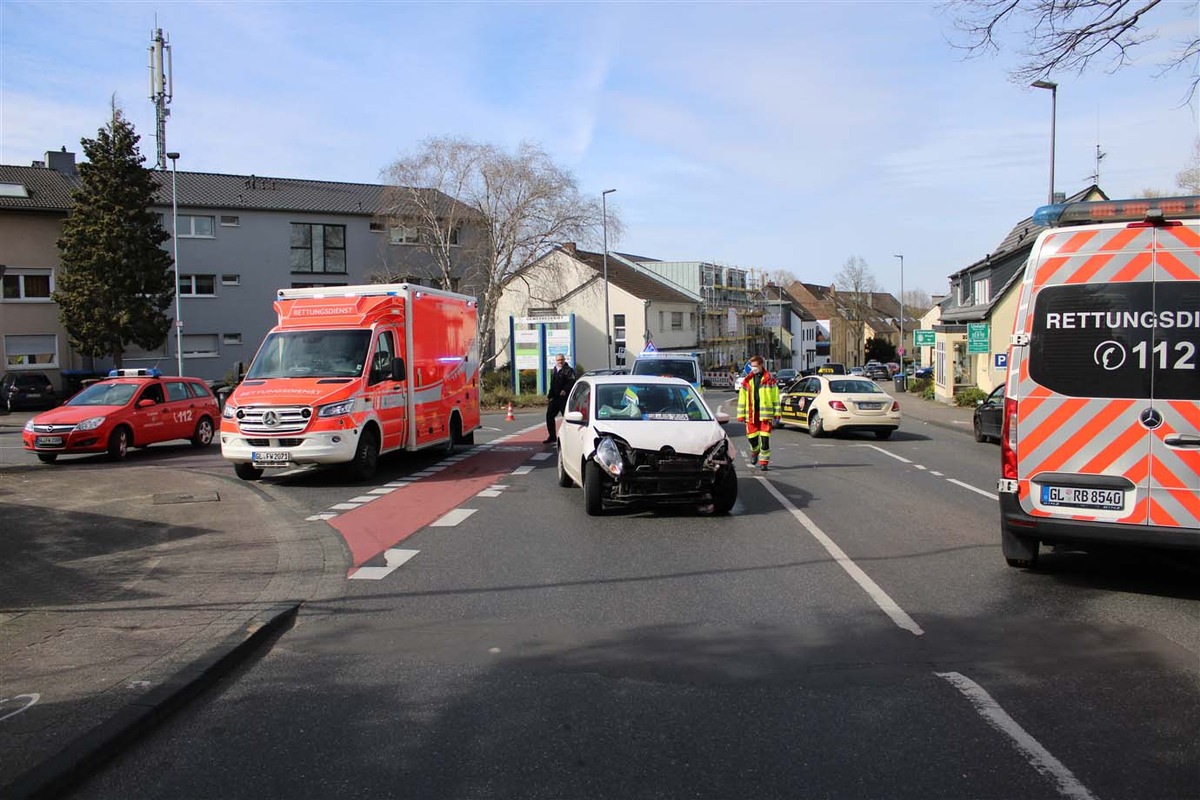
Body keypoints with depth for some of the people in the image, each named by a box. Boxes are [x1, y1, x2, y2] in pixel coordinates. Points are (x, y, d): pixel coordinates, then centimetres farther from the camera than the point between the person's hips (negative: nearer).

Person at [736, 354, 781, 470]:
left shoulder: (770, 380, 3)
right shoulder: (747, 381, 9)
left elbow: (776, 398, 4)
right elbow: (742, 398, 9)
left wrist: (777, 414, 0)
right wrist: (741, 415, 4)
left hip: (765, 413, -2)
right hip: (751, 413, 2)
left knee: (765, 439, -5)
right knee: (751, 437, 7)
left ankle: (763, 461, 2)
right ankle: (755, 451, 38)